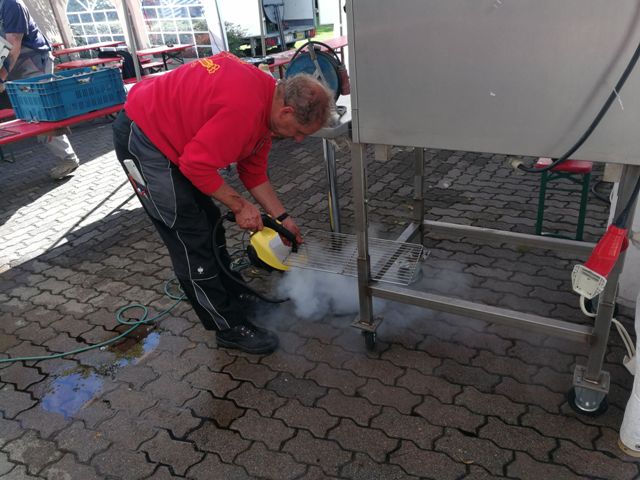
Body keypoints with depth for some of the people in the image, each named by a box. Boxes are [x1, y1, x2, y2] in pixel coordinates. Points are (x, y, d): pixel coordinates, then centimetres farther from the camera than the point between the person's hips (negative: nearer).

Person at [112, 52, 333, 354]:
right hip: (141, 138, -10)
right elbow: (196, 165, -27)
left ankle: (232, 299, 32)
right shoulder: (244, 107, -30)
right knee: (192, 240, -5)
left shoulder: (267, 99, 1)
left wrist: (281, 217, 7)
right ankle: (231, 327, 7)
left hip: (168, 133, 10)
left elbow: (253, 171, 8)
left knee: (209, 226, 16)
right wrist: (240, 206, -16)